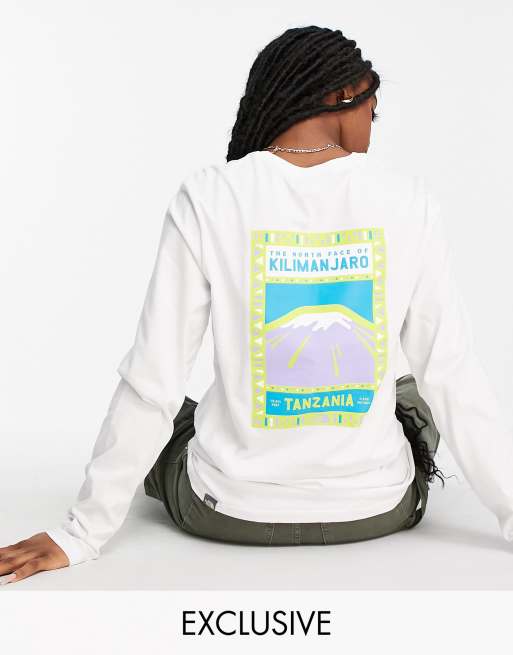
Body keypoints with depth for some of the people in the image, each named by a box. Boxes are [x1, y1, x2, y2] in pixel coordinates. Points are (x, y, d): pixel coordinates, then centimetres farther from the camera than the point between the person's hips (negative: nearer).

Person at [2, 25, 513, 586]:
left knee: (168, 416, 32)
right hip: (377, 509, 1)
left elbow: (152, 380, -12)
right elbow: (452, 375, -9)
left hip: (229, 512, -1)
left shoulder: (209, 198, -12)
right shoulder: (407, 200, -10)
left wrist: (82, 533, -4)